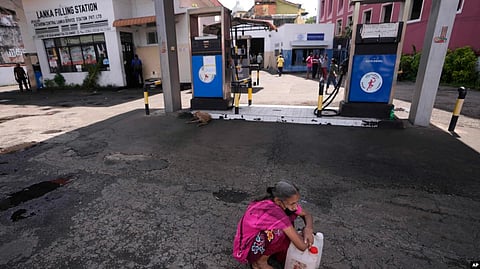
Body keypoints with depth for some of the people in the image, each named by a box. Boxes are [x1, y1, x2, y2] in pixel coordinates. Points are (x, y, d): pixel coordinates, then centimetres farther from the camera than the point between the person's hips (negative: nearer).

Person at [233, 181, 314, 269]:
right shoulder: (273, 211, -36)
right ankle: (260, 261, -4)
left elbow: (307, 215, 2)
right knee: (280, 231, -28)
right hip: (246, 249, -7)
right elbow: (302, 246, -31)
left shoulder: (282, 203, -12)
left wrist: (308, 229, -18)